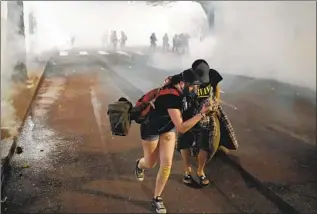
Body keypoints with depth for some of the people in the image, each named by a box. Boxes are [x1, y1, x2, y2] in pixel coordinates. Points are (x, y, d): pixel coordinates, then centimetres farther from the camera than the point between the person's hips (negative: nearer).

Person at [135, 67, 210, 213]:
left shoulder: (174, 87, -16)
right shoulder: (172, 97, -39)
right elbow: (181, 128, -41)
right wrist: (201, 113, -42)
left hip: (168, 128, 7)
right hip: (151, 129, -6)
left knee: (166, 164, -1)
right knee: (150, 164, 13)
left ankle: (156, 199, 14)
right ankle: (139, 165, 52)